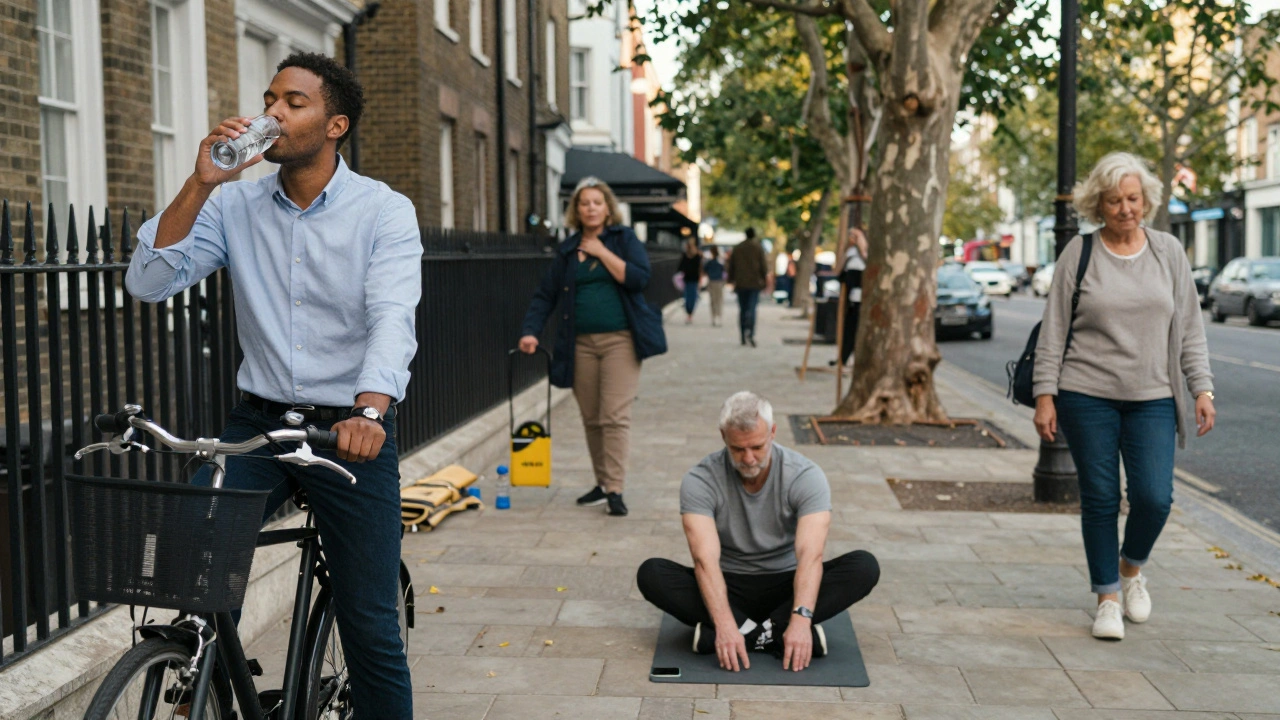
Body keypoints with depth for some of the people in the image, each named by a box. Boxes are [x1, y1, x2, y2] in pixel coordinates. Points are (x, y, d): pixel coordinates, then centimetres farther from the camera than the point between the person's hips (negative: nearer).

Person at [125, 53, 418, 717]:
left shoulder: (385, 211, -5)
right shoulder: (235, 205, 4)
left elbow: (393, 317, -19)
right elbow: (148, 282, -5)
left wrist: (371, 410, -37)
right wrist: (200, 183, -14)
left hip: (351, 430, -2)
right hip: (258, 422, 3)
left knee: (371, 627, 1)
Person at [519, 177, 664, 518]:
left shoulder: (624, 239, 4)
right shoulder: (567, 250, 11)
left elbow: (639, 278, -12)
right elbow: (545, 295, 9)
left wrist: (602, 252, -10)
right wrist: (530, 331, -4)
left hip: (619, 339, -3)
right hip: (580, 344, 4)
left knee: (616, 416, -10)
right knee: (591, 418, 8)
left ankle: (615, 490, -10)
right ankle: (602, 483, 21)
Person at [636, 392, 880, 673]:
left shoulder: (806, 476, -17)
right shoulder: (700, 481, -17)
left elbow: (810, 555, -30)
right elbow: (706, 559, -29)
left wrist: (801, 618, -46)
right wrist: (725, 624, -46)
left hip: (785, 586, 0)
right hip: (729, 588, 0)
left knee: (864, 566, -26)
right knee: (651, 573, -29)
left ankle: (752, 633, -33)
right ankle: (773, 634, -34)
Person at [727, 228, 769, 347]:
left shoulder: (737, 248, 8)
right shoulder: (758, 248, -2)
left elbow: (731, 265, 10)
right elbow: (763, 265, -3)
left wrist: (732, 279, 17)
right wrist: (765, 279, 5)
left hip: (741, 283, 3)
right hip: (754, 283, -3)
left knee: (742, 309, 9)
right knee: (751, 309, -8)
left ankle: (742, 337, 9)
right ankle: (750, 332, -28)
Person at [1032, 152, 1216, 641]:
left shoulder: (1168, 252, 7)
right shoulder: (1079, 255, 1)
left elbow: (1189, 328, 11)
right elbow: (1053, 330, 1)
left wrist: (1202, 387, 3)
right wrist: (1045, 395, -4)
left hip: (1152, 399, 2)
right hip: (1086, 397, -1)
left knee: (1154, 497, -7)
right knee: (1100, 500, 2)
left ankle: (1132, 568, 24)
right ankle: (1107, 597, 17)